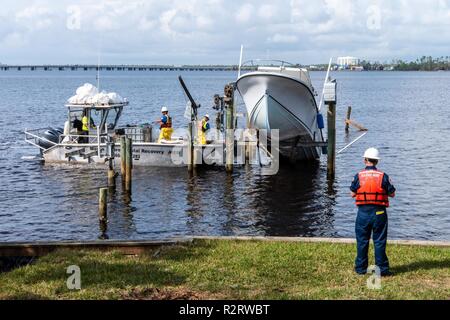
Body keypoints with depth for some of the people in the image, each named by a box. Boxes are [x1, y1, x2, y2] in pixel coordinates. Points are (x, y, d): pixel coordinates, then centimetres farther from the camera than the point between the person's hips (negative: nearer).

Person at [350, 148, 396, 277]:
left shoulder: (359, 176, -3)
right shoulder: (383, 176, -4)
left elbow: (353, 194, 2)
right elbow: (392, 194, 0)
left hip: (363, 212, 0)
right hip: (379, 212, 0)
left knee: (362, 241, 9)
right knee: (380, 242, 5)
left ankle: (361, 268, 14)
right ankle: (382, 269, 7)